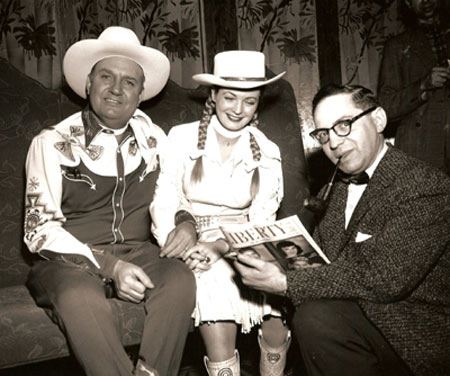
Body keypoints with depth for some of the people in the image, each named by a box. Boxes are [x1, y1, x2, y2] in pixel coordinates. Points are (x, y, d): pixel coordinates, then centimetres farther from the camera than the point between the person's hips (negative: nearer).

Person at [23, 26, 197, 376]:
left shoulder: (153, 138, 6)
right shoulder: (53, 143, -3)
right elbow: (40, 230, -6)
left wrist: (186, 223, -7)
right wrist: (109, 266, -18)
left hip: (136, 253, 3)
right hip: (71, 262, -2)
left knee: (180, 278, -27)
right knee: (82, 299, -35)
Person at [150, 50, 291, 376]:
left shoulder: (267, 153, 6)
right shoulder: (183, 138, 1)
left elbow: (261, 221, 0)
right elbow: (164, 206, -1)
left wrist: (221, 246, -17)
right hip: (195, 246, -2)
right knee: (215, 282, -29)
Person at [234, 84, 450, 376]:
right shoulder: (344, 185, 9)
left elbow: (384, 278, -27)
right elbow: (319, 247, 7)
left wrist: (285, 283, -27)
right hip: (360, 310, 8)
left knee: (316, 315, -24)